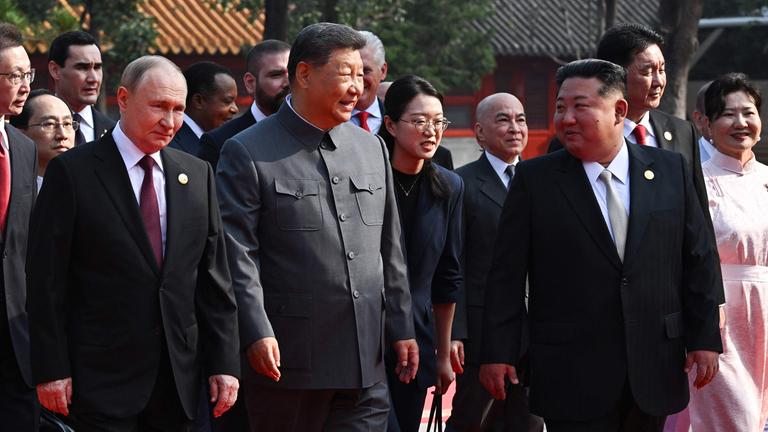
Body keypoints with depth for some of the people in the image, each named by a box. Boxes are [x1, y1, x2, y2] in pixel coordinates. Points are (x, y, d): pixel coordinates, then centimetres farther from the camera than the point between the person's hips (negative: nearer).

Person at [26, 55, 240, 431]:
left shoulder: (197, 174, 11)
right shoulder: (73, 172, -4)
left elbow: (213, 276, 11)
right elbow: (47, 281, -5)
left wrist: (224, 363, 5)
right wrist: (51, 370, -10)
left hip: (177, 381, 4)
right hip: (102, 380, -4)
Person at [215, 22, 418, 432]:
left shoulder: (371, 148, 14)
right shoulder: (248, 153, -4)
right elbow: (237, 256, -9)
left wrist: (401, 328, 14)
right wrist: (257, 335, -17)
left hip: (365, 364, 5)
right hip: (288, 359, -5)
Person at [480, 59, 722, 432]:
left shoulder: (671, 171, 6)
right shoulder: (533, 180, 1)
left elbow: (698, 261, 9)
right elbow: (507, 275, 0)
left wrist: (705, 338, 4)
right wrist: (498, 353, -4)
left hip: (653, 373, 2)